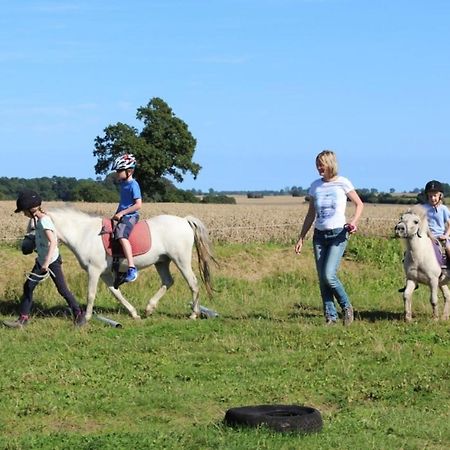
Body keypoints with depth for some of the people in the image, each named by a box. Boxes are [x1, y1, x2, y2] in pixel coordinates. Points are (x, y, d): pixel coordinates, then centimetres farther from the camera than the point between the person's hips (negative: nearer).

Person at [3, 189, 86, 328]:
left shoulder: (44, 221, -21)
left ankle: (79, 314, 11)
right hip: (41, 261, 9)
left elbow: (53, 242, -31)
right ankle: (23, 318, 11)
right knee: (28, 286, 7)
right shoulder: (38, 219, 5)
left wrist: (47, 263, -36)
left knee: (62, 289, -2)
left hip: (52, 261, -9)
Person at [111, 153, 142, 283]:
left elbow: (138, 205, -19)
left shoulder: (133, 185, -12)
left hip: (130, 216, -11)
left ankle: (132, 268, -41)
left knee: (121, 235, -33)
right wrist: (117, 214, 17)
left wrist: (122, 213, -20)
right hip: (122, 216, 11)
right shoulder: (123, 183, 16)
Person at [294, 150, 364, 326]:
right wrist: (301, 238, 13)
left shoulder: (342, 183, -2)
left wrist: (353, 221, -12)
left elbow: (359, 204, 6)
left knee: (329, 275, -17)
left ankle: (346, 307, 4)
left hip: (338, 234, -5)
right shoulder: (315, 186, 9)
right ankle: (330, 316, 7)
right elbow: (310, 215, 16)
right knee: (322, 278, 0)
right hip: (320, 235, 5)